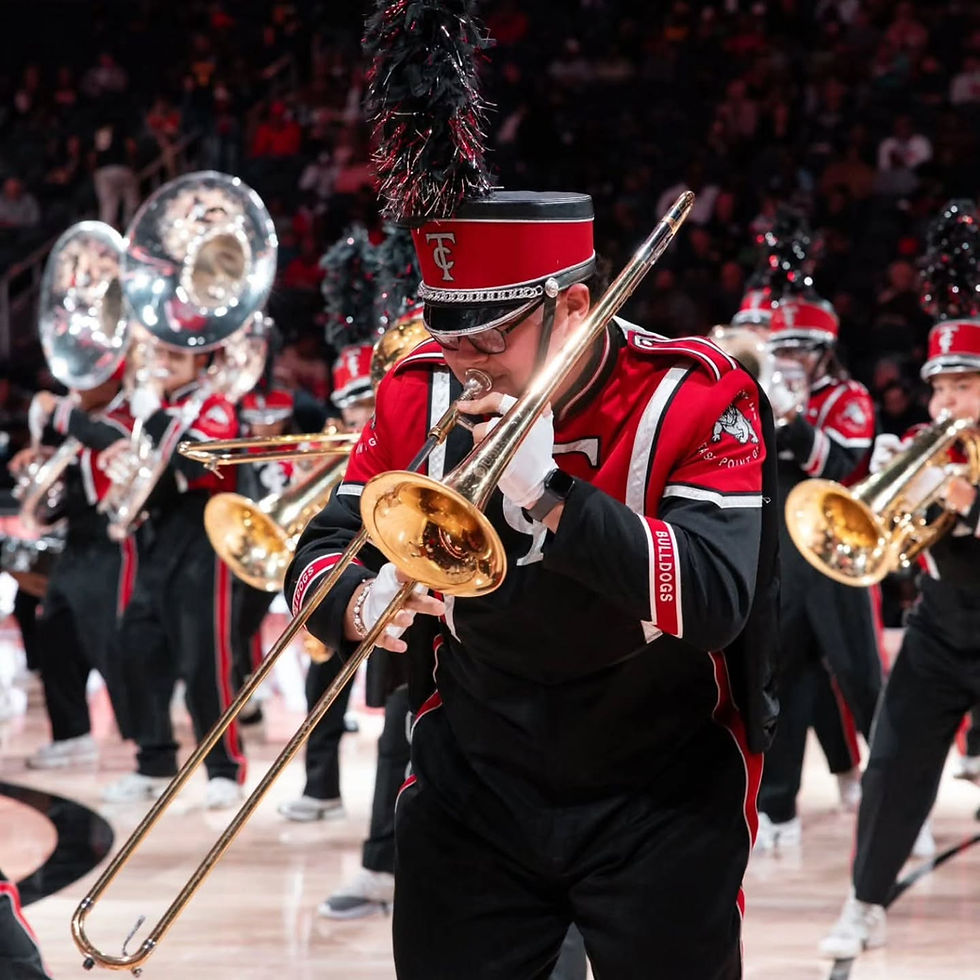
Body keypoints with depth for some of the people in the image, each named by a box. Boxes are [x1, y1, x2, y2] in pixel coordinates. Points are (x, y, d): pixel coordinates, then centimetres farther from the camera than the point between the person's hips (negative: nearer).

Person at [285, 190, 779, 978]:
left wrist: (549, 493, -35)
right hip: (475, 791, 3)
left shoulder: (698, 400, -17)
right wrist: (360, 603, -27)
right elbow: (321, 553, -3)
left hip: (661, 807, -3)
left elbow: (715, 601, -29)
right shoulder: (421, 395, -5)